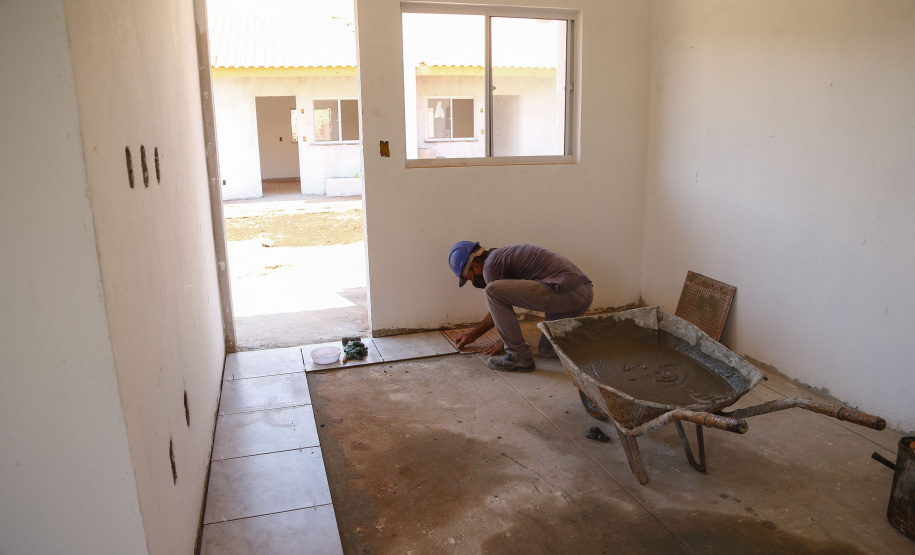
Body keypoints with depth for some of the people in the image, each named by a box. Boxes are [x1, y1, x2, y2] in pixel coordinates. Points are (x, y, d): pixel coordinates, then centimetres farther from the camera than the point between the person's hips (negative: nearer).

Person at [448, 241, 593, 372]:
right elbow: (499, 309, 33)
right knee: (547, 349, 28)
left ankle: (519, 356, -5)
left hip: (565, 291, -11)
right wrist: (473, 334, 40)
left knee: (493, 291, -13)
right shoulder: (502, 254, 25)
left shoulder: (491, 265, -6)